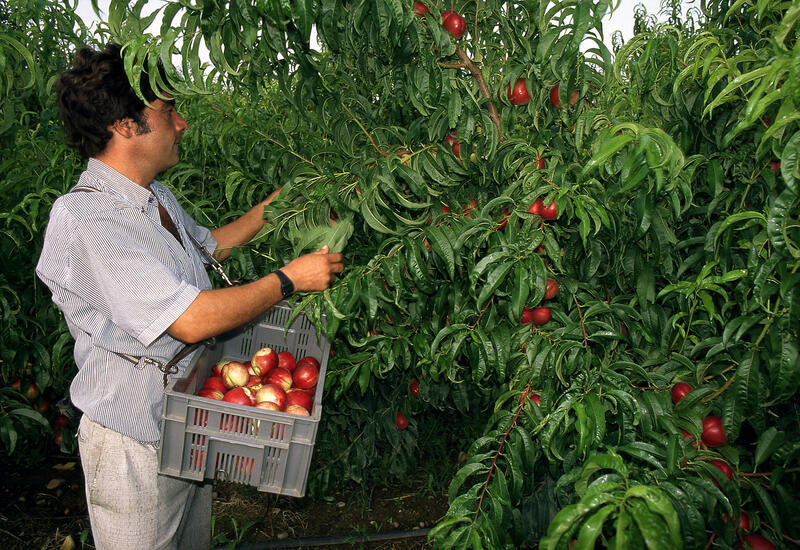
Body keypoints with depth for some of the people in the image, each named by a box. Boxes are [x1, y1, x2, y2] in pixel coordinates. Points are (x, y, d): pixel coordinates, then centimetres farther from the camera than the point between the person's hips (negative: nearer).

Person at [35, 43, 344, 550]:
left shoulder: (156, 199, 6)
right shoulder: (84, 218, -25)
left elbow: (209, 243, 26)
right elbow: (190, 319, -30)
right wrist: (290, 278, -21)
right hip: (134, 447, -8)